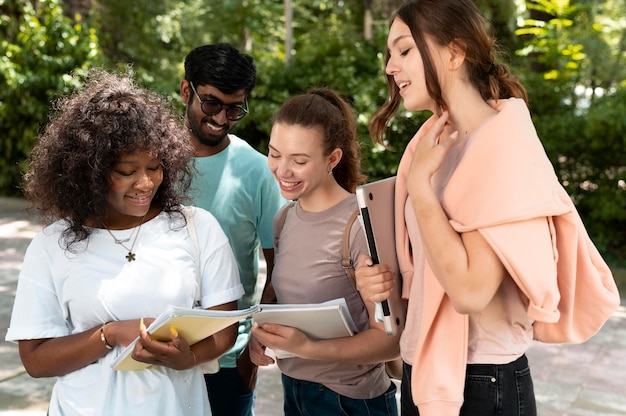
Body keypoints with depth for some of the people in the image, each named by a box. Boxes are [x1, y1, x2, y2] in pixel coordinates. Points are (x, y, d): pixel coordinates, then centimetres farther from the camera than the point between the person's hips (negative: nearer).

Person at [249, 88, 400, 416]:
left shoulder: (361, 226, -20)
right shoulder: (284, 218, 1)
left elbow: (390, 339, -18)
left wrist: (307, 348, -28)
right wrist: (260, 333, -7)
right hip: (293, 389, 6)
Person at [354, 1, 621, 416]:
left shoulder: (504, 146, -18)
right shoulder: (433, 142, 4)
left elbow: (470, 292, -27)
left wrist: (419, 181, -20)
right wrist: (386, 280, -4)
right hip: (423, 372, 7)